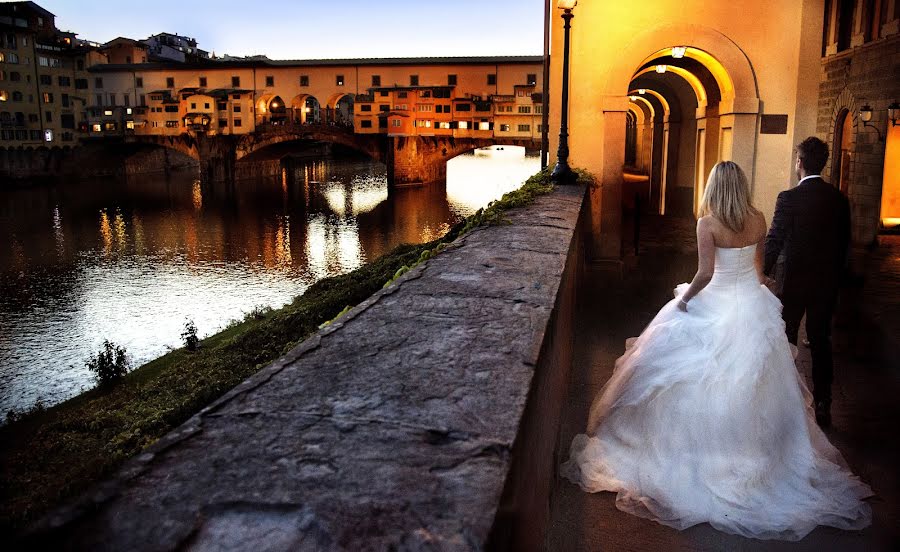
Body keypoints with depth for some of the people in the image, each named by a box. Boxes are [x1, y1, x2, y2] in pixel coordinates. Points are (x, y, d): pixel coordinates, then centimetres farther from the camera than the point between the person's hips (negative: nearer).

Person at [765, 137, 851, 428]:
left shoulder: (789, 198, -15)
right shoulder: (839, 199, 0)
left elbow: (774, 243, -16)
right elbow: (844, 243, 7)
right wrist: (834, 276, 18)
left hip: (793, 282, -4)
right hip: (826, 283, 4)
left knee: (785, 340, 10)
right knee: (821, 341, 12)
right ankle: (823, 406, 17)